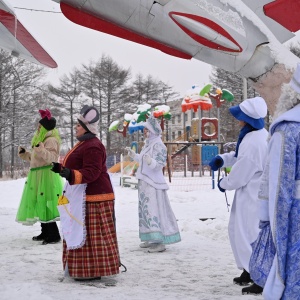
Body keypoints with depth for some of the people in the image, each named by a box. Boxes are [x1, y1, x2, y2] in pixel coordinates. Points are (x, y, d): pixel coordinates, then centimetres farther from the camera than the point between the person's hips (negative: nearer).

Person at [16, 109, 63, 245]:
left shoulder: (51, 140, -12)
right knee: (39, 204, 14)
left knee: (45, 204, -12)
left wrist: (41, 149, -41)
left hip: (46, 176, -11)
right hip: (38, 176, 11)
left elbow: (51, 157, -27)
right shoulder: (41, 139, 20)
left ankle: (54, 235, -8)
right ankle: (45, 233, 23)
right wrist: (24, 153, 18)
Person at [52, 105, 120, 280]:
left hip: (93, 197, -12)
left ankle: (93, 271, -1)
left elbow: (91, 172, -27)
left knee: (92, 234, -7)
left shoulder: (93, 147, -19)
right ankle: (86, 268, 25)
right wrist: (62, 169, 36)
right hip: (84, 196, 12)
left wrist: (70, 174, -39)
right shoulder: (85, 144, 17)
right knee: (82, 233, 16)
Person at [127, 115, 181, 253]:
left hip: (153, 183, -10)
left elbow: (159, 164, -21)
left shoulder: (158, 145, -14)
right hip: (144, 182, 10)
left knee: (154, 210, -11)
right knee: (146, 210, 13)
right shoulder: (148, 144, 14)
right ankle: (151, 239, 21)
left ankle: (160, 242, -9)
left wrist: (150, 161, -38)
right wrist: (134, 155, 28)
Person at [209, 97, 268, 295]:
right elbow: (240, 156, 19)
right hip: (252, 194, 11)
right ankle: (248, 271, 33)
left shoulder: (253, 143, -28)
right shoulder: (261, 134, 5)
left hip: (253, 197, -11)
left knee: (249, 236, 0)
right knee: (238, 231, 21)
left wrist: (223, 184, -2)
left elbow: (239, 175, -21)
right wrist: (222, 159, 2)